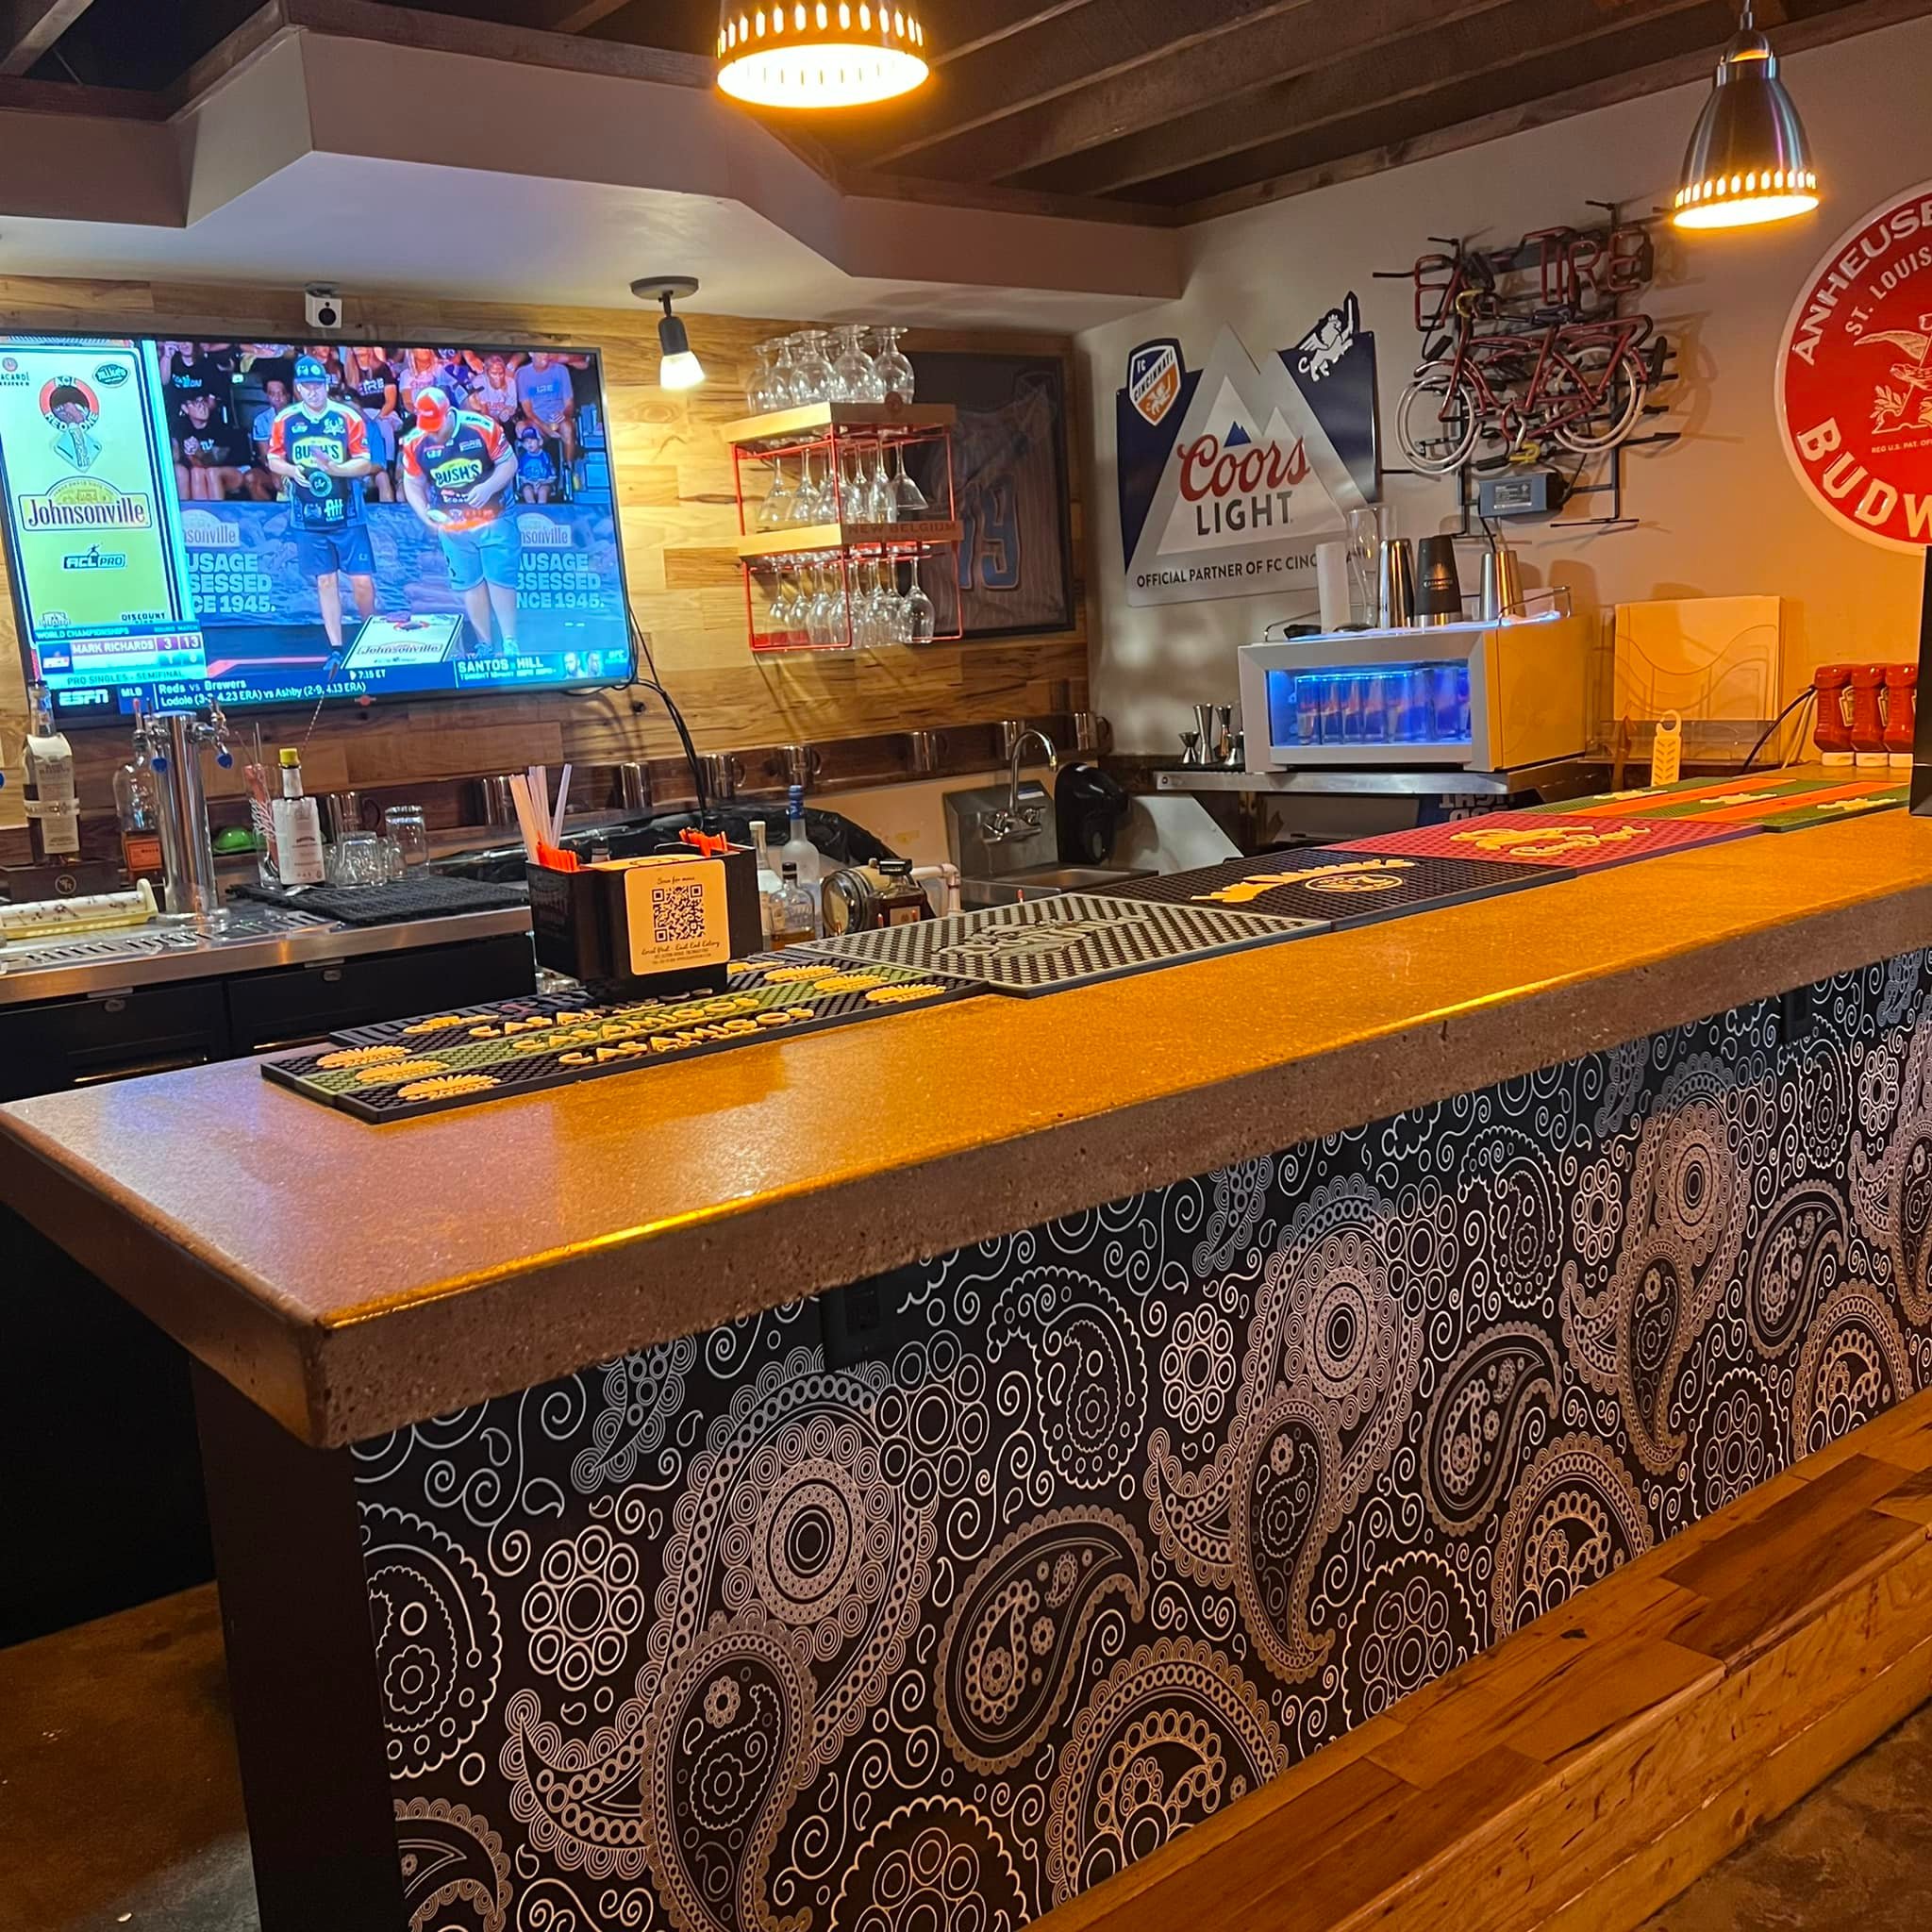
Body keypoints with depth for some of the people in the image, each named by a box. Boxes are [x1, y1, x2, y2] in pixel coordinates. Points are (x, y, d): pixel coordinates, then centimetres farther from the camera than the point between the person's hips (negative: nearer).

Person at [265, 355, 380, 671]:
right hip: (308, 519, 2)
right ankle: (336, 650, 11)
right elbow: (274, 460, 11)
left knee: (362, 580, -3)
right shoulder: (284, 421, 2)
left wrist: (333, 467, -24)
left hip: (348, 516, -2)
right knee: (325, 582, 5)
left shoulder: (349, 418, -5)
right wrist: (291, 470, -11)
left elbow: (365, 464, -7)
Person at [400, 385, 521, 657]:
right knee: (470, 584, 9)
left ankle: (510, 642, 7)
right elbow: (412, 483, 5)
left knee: (500, 579, -3)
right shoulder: (415, 442, -7)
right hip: (452, 528, 3)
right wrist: (424, 513, -12)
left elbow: (509, 463, -8)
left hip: (494, 520, -3)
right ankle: (485, 645, 20)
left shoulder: (482, 428, -17)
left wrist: (488, 487, -24)